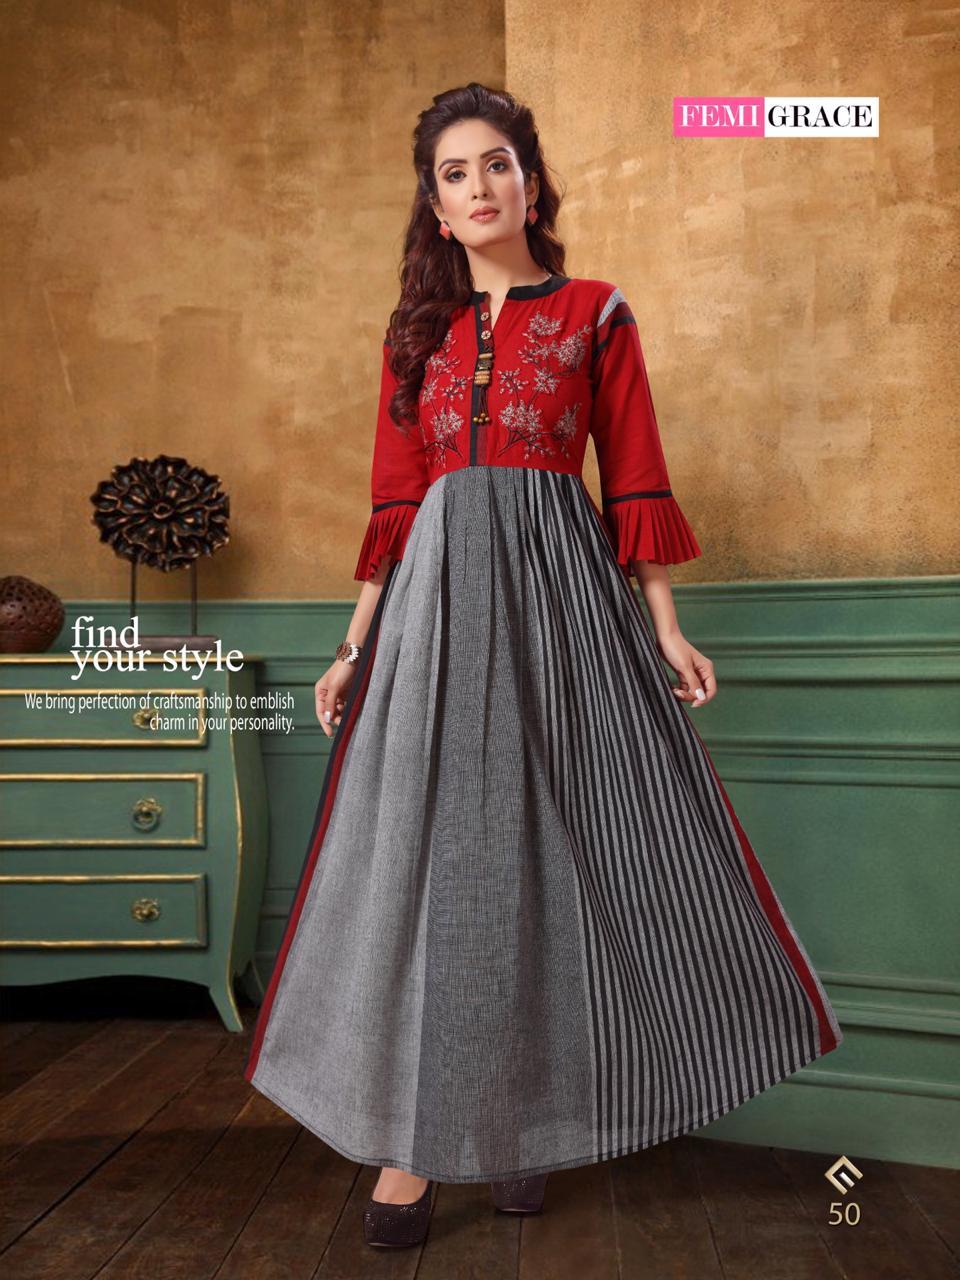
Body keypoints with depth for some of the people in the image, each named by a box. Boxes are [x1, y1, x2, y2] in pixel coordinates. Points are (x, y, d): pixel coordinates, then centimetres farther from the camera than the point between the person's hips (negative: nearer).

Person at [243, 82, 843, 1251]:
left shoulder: (595, 313, 9)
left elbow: (636, 481, 5)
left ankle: (526, 1114, 20)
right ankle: (411, 1141, 9)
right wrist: (357, 645, 7)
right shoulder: (415, 334, 15)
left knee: (548, 844, 1)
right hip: (438, 595, 2)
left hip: (561, 587, -2)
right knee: (428, 846, -2)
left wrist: (666, 629, 0)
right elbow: (394, 502, 12)